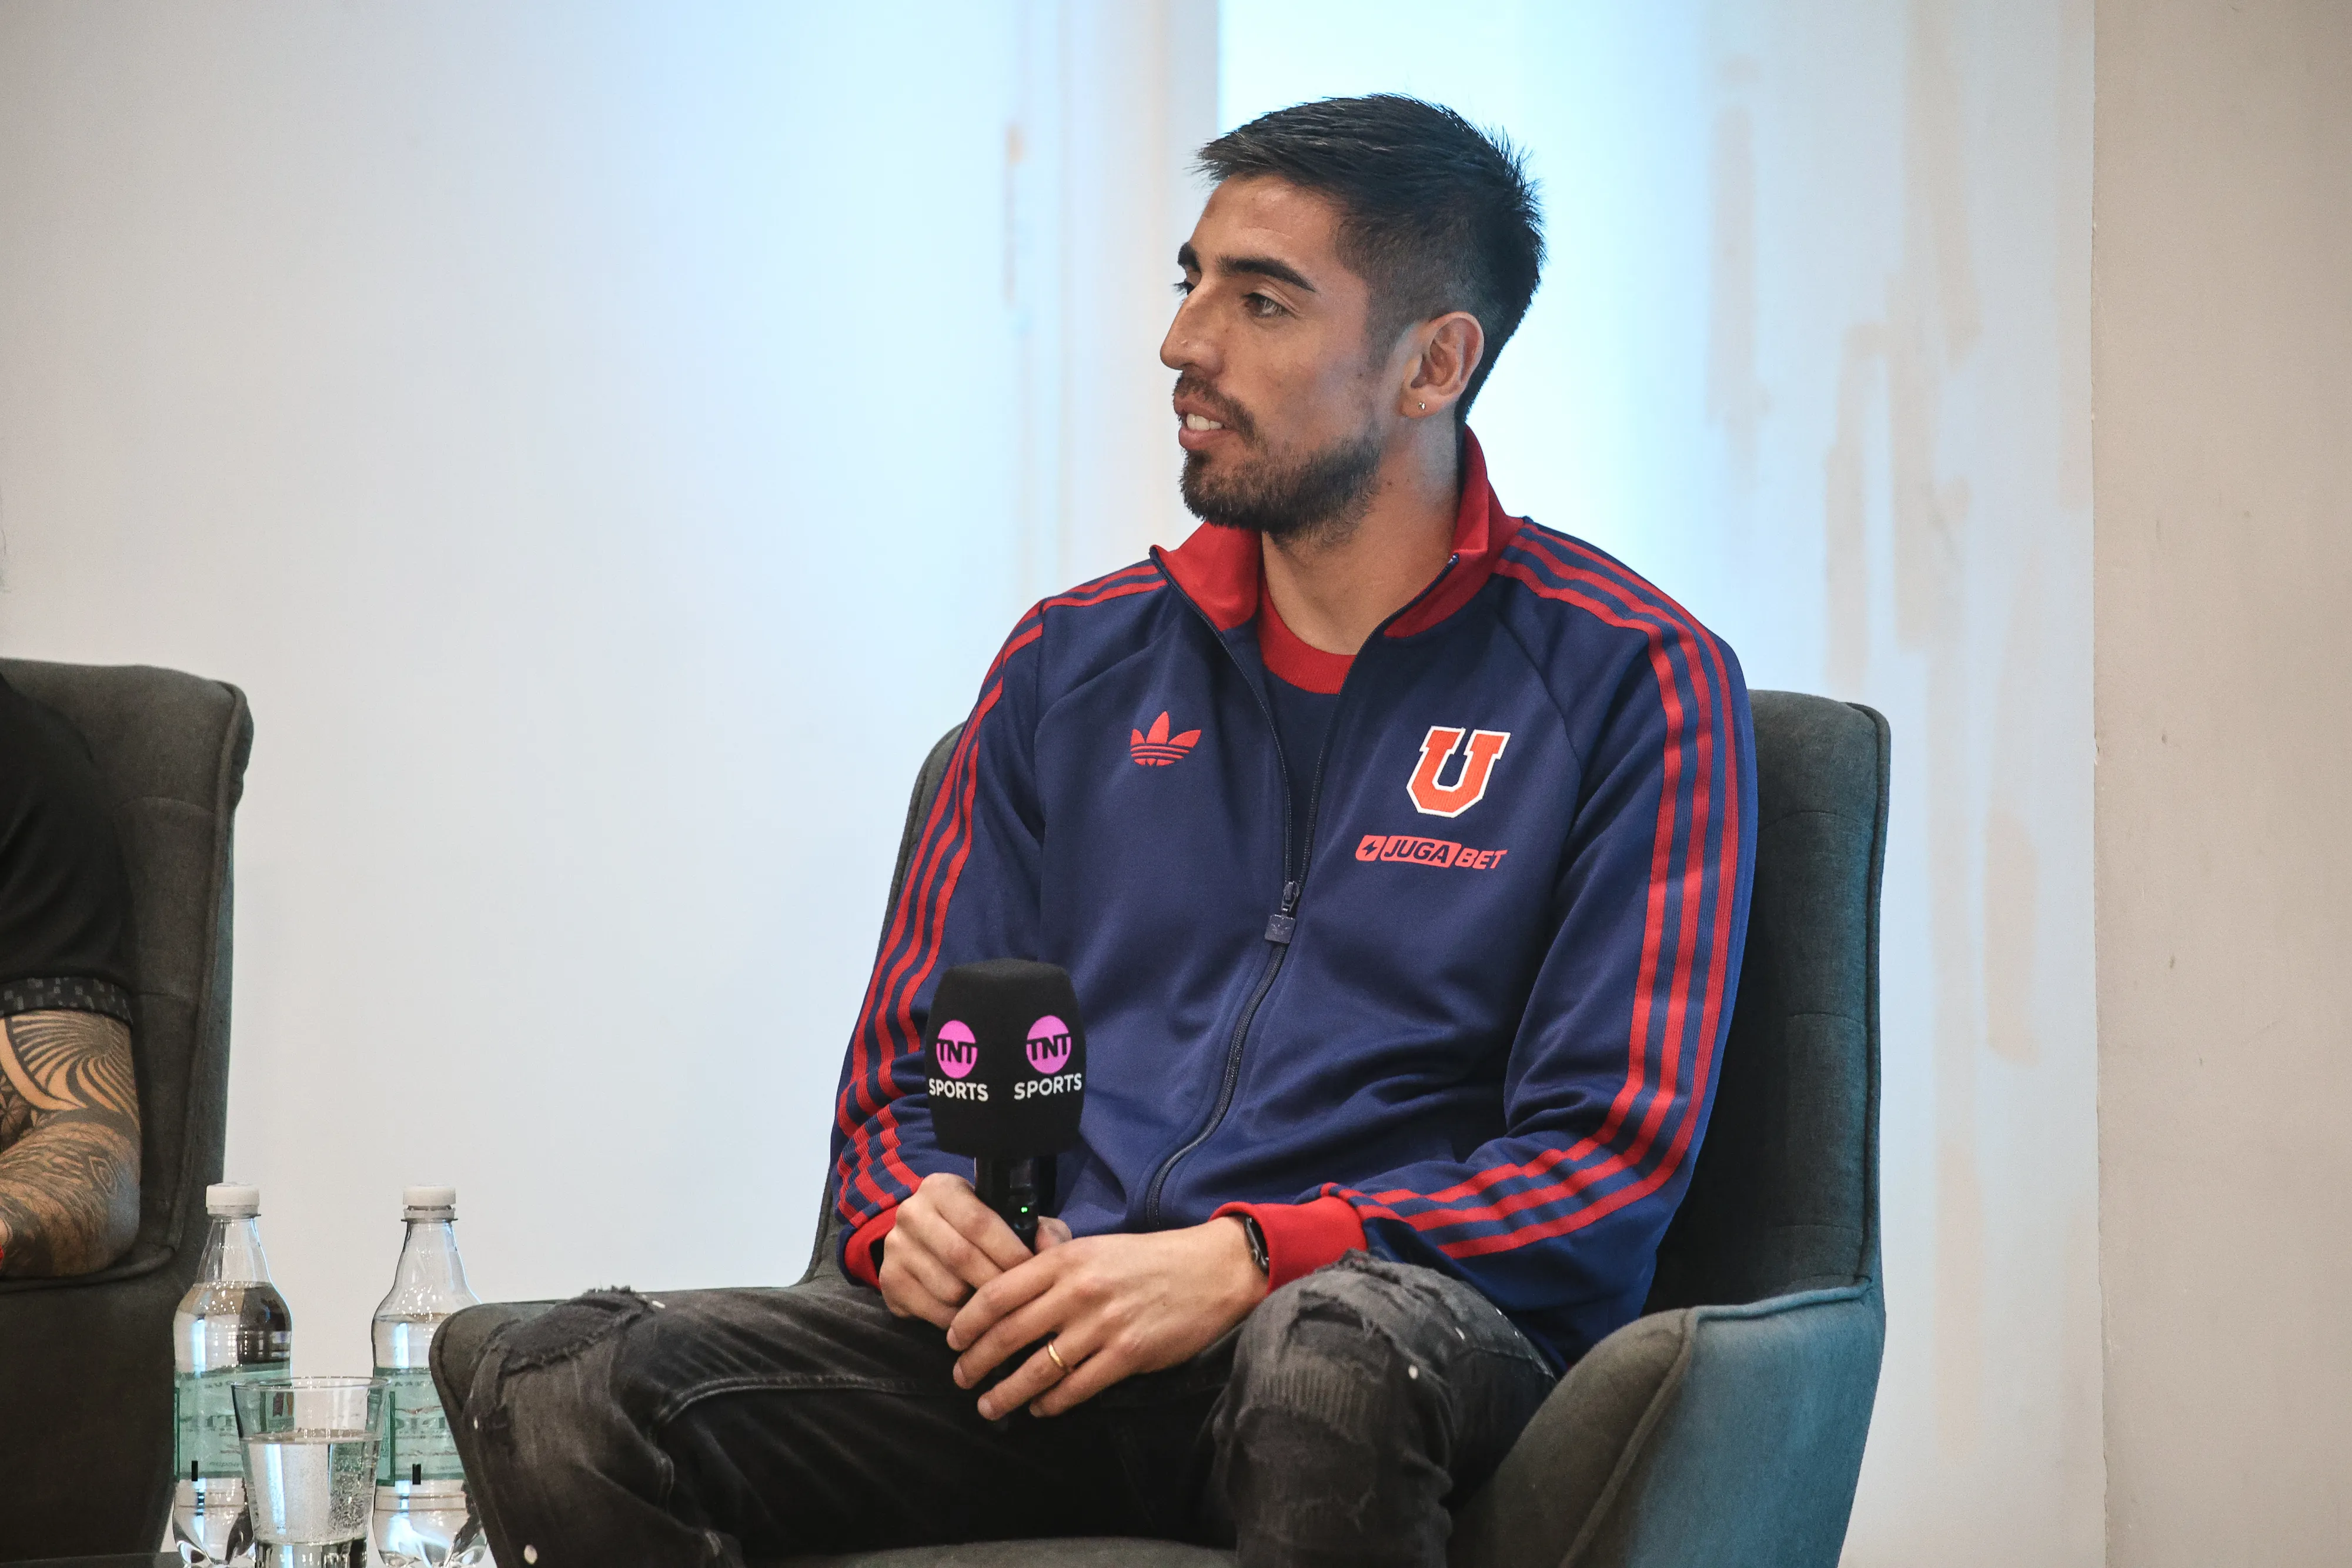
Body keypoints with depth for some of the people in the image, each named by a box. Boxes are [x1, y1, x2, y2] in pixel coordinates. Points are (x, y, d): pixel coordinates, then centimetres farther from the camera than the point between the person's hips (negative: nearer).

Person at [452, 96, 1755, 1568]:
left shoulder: (1634, 683, 4)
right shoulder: (1074, 663, 19)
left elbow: (1609, 1166, -4)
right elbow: (906, 1071, 23)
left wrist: (1237, 1264, -17)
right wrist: (910, 1217, -3)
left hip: (1403, 1308, -3)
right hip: (1045, 1325, 4)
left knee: (1328, 1369, -42)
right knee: (558, 1401, -22)